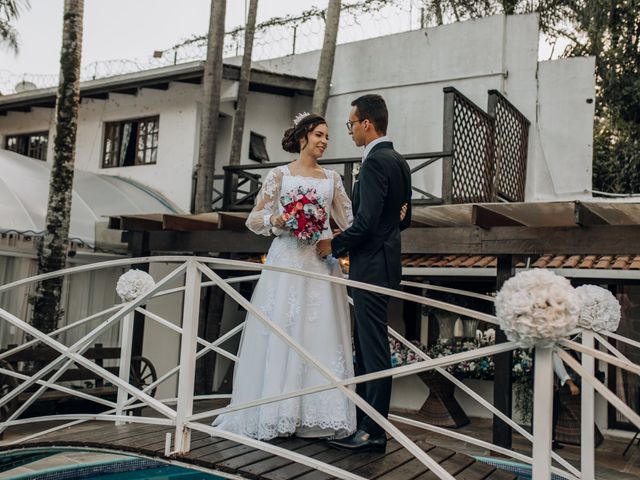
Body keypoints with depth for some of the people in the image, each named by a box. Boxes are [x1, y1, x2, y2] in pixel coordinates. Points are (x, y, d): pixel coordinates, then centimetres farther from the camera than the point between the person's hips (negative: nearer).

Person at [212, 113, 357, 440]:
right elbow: (253, 220, 3)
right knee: (280, 334, -4)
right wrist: (276, 220, -16)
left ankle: (317, 412, 9)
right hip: (288, 261, -3)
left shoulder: (332, 178, 14)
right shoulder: (280, 175, 4)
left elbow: (351, 220, 14)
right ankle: (276, 413, 3)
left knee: (322, 335, 1)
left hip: (322, 262, 4)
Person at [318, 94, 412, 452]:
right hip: (384, 263, 10)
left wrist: (335, 245, -8)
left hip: (372, 266, -10)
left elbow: (366, 220, -23)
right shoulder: (399, 161, 14)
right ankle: (362, 420, 26)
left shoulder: (376, 161, -16)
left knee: (374, 350, -3)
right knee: (365, 346, 16)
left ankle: (373, 432, 7)